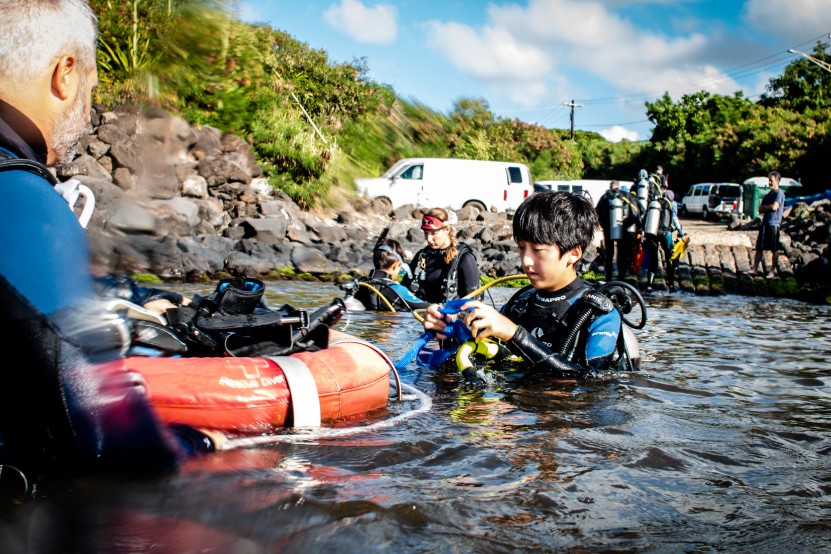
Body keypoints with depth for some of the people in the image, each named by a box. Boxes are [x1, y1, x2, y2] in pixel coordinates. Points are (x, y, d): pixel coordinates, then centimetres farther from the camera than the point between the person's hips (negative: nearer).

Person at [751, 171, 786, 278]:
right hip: (764, 223, 8)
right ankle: (754, 269, 6)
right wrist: (768, 208, -5)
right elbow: (760, 210, 15)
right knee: (759, 248, 5)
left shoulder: (779, 193, -5)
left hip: (773, 224, -8)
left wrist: (764, 207, 1)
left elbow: (774, 207, -17)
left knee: (774, 249, 1)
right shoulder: (768, 195, 19)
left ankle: (773, 270, 7)